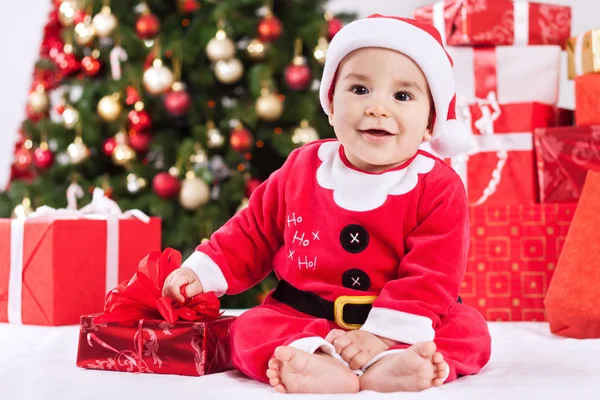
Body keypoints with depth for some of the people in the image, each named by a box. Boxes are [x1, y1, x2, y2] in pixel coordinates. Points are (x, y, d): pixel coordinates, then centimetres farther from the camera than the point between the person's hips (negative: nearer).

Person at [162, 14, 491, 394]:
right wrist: (202, 271, -1)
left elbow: (430, 278, -18)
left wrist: (381, 336, -28)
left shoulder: (440, 189, -12)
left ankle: (389, 361, -47)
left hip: (404, 325, -1)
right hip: (302, 317, 2)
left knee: (468, 328, -23)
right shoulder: (301, 169, -2)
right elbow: (254, 233, 10)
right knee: (252, 328, -22)